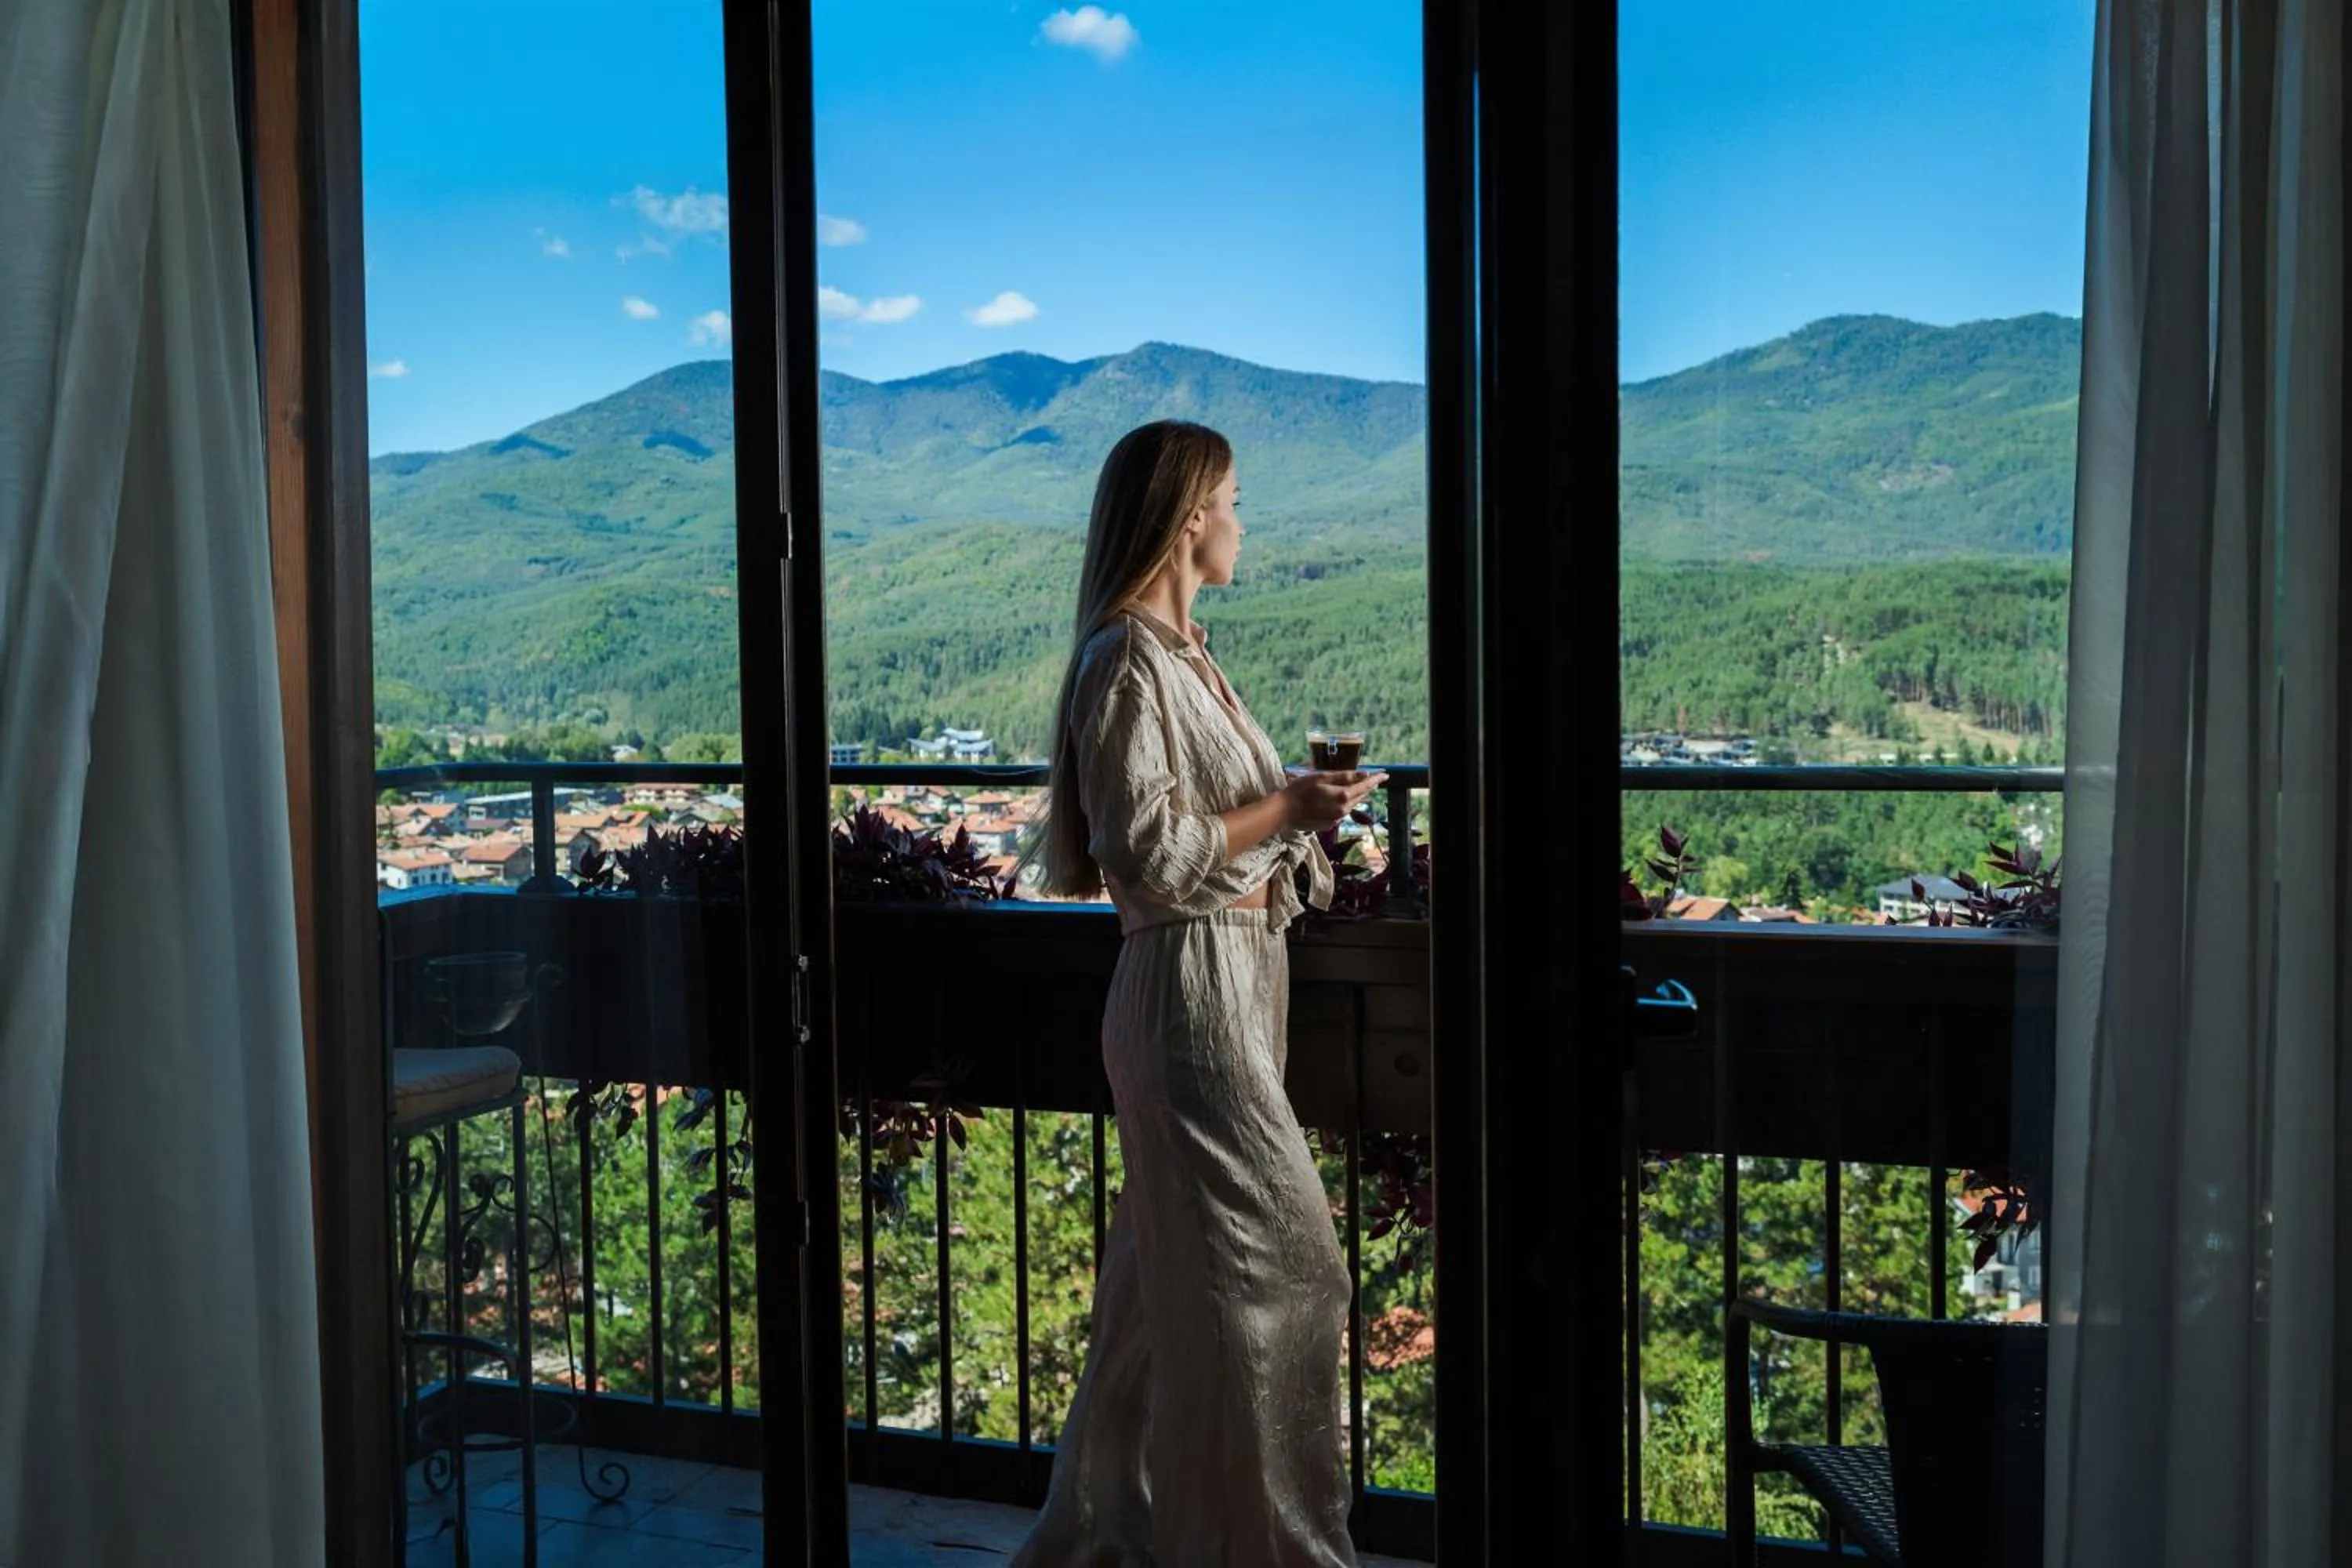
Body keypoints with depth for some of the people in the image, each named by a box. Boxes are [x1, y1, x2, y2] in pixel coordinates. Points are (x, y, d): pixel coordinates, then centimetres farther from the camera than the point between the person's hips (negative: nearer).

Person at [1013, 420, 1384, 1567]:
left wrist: (1304, 809, 9)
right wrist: (1289, 808, -14)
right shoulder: (1129, 662, -13)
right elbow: (1148, 852, -18)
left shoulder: (1184, 655, 15)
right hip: (1192, 984, -10)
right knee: (1277, 1260, -4)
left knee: (1170, 1279, 15)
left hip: (1236, 982, 10)